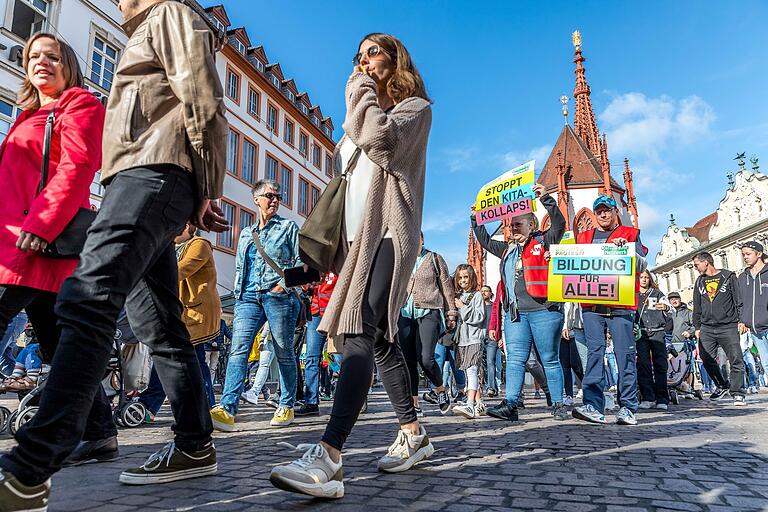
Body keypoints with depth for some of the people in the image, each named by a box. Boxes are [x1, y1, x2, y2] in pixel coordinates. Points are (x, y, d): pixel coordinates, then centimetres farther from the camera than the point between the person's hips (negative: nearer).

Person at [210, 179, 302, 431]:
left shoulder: (288, 226, 11)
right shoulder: (245, 233, 23)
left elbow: (301, 260, 4)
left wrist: (287, 281, -11)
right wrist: (238, 293, 11)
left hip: (279, 295, -3)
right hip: (249, 297, 3)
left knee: (284, 353, 2)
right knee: (238, 349, -14)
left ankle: (286, 407, 15)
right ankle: (227, 410, -22)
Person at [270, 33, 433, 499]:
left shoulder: (415, 106, 7)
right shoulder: (365, 114, 31)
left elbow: (381, 140, -16)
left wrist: (363, 89, 1)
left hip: (389, 230, -8)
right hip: (361, 234, 8)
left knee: (360, 335, -23)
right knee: (379, 337, 6)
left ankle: (328, 457, -30)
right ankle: (414, 433, 16)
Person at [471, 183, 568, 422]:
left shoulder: (543, 242, 5)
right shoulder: (508, 249, 22)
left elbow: (559, 223, -9)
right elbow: (485, 241, 33)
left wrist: (545, 198, -14)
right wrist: (476, 219, 30)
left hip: (543, 310, -5)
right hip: (515, 312, 6)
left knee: (550, 359, 3)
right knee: (515, 359, -2)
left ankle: (558, 404, 11)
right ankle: (510, 404, -5)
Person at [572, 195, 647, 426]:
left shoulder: (630, 234, 12)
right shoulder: (583, 237, 21)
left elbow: (642, 266, 1)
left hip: (621, 305, -2)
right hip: (591, 305, 2)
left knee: (625, 354, -1)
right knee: (594, 352, -4)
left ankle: (628, 407, 6)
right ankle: (593, 405, -6)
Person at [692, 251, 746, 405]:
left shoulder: (728, 276, 4)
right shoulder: (700, 281, 16)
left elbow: (738, 300, 1)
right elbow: (697, 306, 19)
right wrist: (697, 327, 15)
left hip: (728, 327, -4)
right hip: (706, 329, 4)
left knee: (736, 360, -6)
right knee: (708, 360, 1)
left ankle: (738, 393, 3)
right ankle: (722, 386, 21)